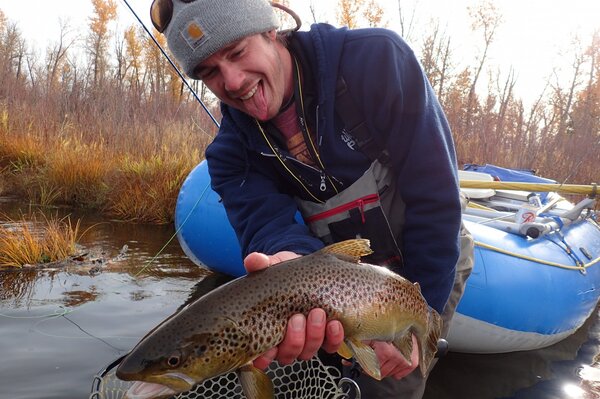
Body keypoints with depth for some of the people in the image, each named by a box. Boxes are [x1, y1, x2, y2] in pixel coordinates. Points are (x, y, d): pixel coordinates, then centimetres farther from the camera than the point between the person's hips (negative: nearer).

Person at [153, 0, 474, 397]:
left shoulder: (375, 59, -24)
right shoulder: (232, 151, -11)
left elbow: (436, 196, -24)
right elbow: (267, 224, -25)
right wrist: (293, 261, -50)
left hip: (427, 264, -3)